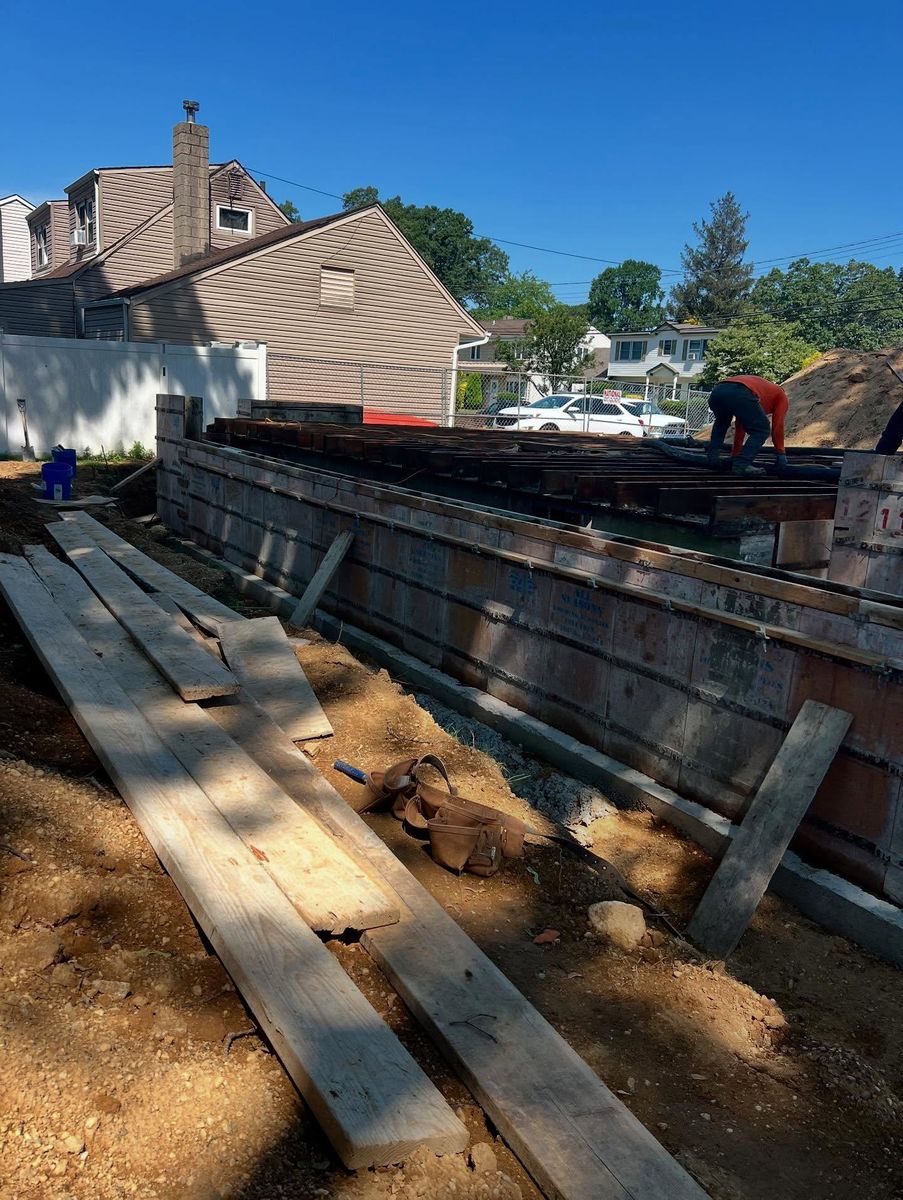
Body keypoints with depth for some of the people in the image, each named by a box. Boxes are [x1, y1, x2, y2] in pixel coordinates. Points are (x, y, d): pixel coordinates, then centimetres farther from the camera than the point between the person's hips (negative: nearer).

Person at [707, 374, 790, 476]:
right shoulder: (781, 395, 31)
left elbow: (740, 427, 47)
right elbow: (777, 428, 22)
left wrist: (735, 454, 51)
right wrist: (781, 454, 30)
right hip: (739, 394, -7)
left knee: (720, 423, 38)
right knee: (762, 430, 12)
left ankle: (712, 458, 28)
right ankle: (741, 464, -1)